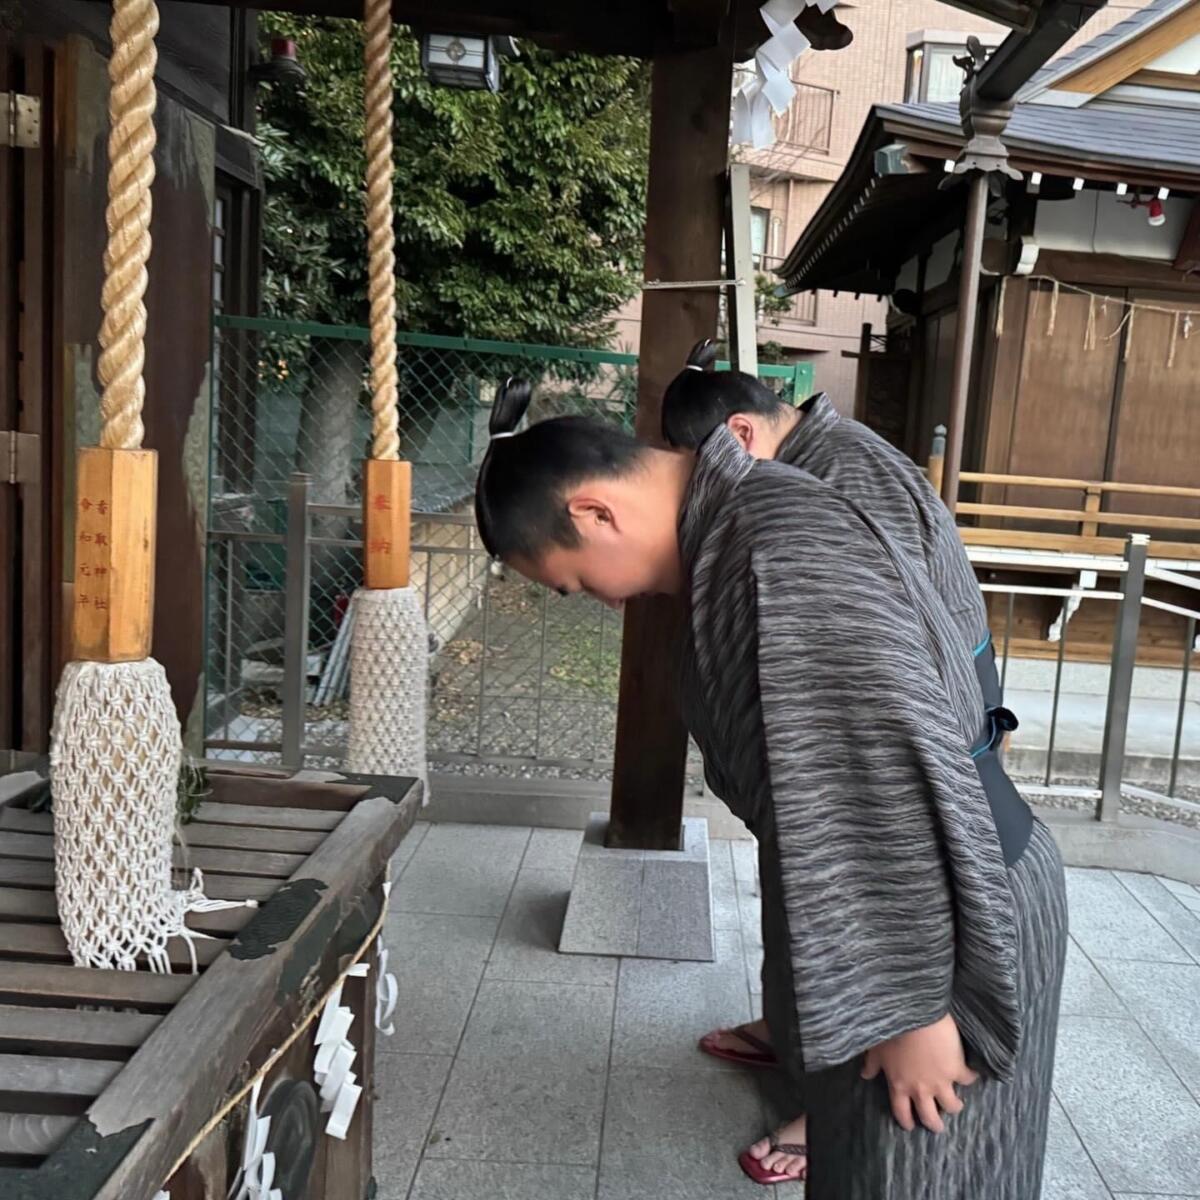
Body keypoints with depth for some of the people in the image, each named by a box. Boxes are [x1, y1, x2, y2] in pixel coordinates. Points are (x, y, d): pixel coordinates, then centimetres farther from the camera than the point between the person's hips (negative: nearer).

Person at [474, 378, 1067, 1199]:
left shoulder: (783, 546, -27)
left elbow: (893, 773, -28)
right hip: (895, 897, 9)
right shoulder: (736, 523, 5)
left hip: (944, 912, -9)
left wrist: (913, 1005, -21)